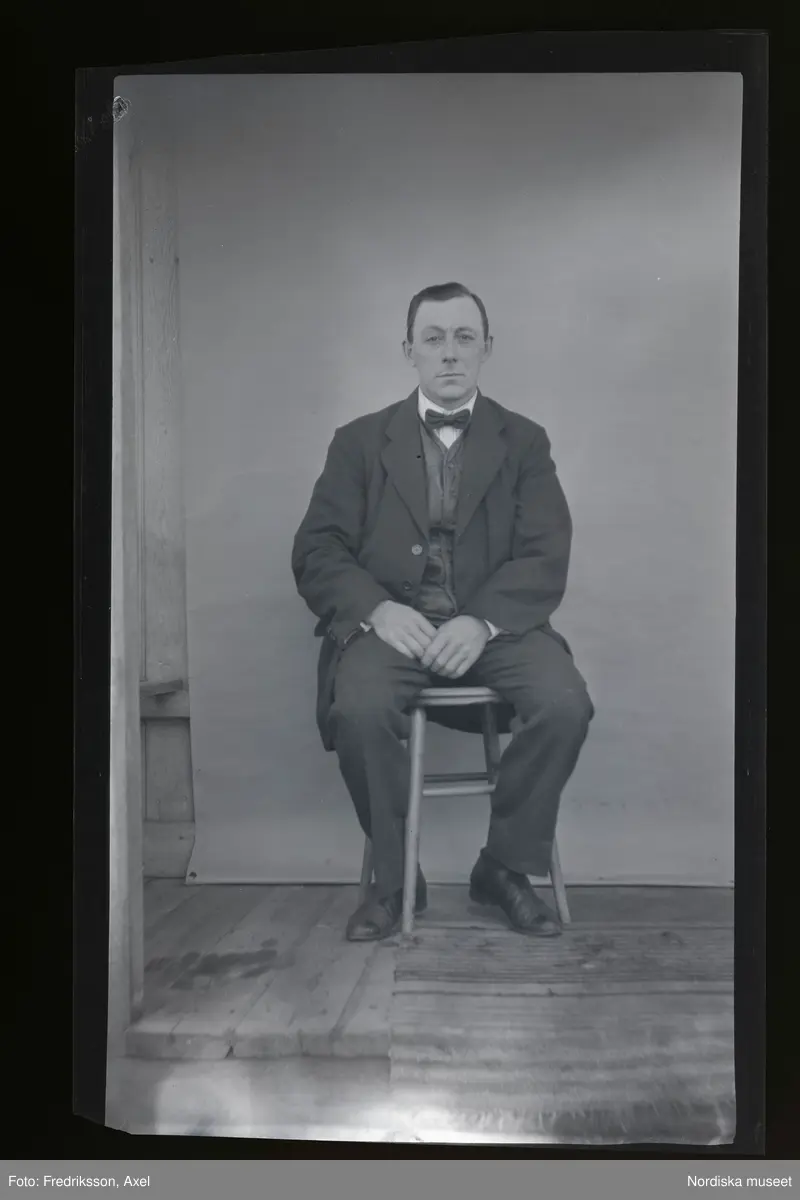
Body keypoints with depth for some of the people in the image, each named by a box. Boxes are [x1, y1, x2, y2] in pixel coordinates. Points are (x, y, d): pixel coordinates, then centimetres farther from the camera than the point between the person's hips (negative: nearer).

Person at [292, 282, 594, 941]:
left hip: (493, 623, 1)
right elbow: (317, 550, 3)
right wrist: (377, 609, -17)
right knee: (357, 709, -31)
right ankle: (395, 878, -8)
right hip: (390, 620, 0)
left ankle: (504, 867, -3)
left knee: (566, 705, -27)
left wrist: (481, 622, -18)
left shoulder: (524, 441, 12)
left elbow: (546, 557, 0)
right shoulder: (360, 441, 12)